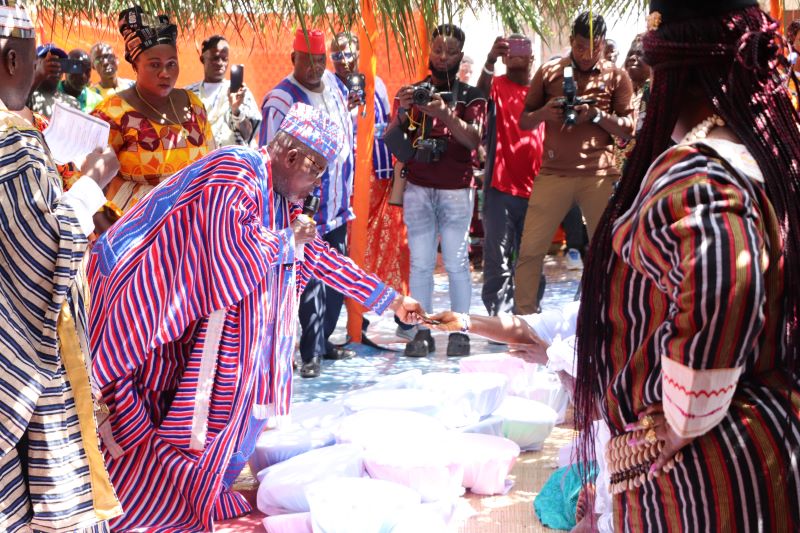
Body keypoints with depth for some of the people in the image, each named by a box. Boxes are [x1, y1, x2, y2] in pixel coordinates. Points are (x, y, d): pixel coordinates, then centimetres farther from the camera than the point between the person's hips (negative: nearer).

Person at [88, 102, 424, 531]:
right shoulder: (232, 178, -22)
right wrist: (288, 239, -13)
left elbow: (320, 256, 12)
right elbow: (234, 257, -31)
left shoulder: (277, 194, 7)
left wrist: (390, 300, 12)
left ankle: (196, 492, 19)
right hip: (148, 299, -9)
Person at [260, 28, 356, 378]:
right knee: (312, 283, -3)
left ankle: (323, 340, 28)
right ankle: (311, 353, 7)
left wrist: (347, 190, 17)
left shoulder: (333, 84, 6)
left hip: (338, 205, 8)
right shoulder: (280, 101, -17)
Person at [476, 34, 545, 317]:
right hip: (500, 187, -3)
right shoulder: (497, 85, 3)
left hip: (535, 188, 3)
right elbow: (480, 96, -20)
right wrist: (489, 61, -37)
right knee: (498, 261, -3)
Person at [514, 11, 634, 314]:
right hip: (553, 173, 0)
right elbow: (523, 122, 10)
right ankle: (523, 317, 7)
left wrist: (596, 115, -13)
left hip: (600, 175, 0)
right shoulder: (549, 72, 7)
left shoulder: (617, 77, 6)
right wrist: (544, 113, -11)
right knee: (530, 250, -2)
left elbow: (628, 129, 3)